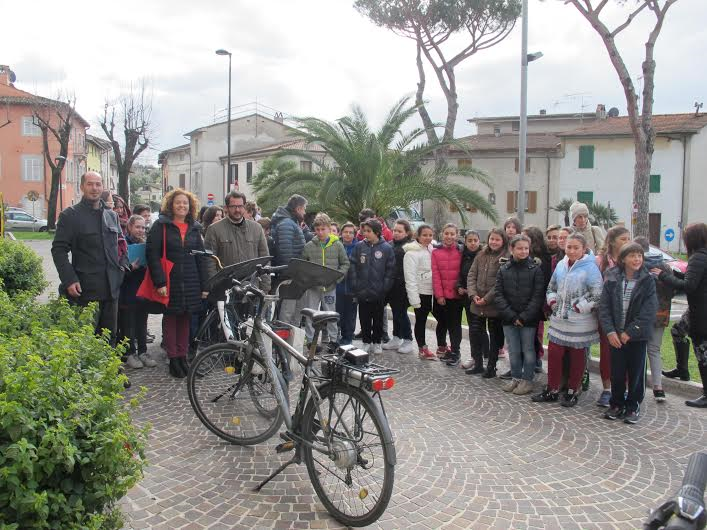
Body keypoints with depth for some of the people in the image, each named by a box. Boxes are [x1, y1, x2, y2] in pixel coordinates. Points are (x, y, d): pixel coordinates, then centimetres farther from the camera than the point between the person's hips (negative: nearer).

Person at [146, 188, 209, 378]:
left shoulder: (194, 228, 12)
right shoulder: (161, 225, -2)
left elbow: (201, 257, 11)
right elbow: (152, 254, -8)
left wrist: (204, 285, 5)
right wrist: (160, 282, -16)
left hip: (190, 282, 4)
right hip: (170, 281, -4)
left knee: (185, 319, 8)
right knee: (171, 318, 4)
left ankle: (182, 357, 17)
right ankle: (173, 359, 12)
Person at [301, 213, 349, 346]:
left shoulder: (337, 245, 1)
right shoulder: (309, 246, 1)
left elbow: (345, 263, 6)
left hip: (330, 286, 0)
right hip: (312, 286, 1)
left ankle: (333, 339, 21)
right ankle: (310, 340, 16)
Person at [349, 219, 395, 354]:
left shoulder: (387, 248, -4)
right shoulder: (359, 247, 1)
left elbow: (390, 270, -3)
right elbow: (353, 267, 1)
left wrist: (384, 288, -9)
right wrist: (355, 286, -6)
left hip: (378, 293, -1)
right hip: (362, 291, 2)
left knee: (378, 319, 10)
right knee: (364, 319, 9)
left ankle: (377, 342, 23)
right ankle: (366, 342, 22)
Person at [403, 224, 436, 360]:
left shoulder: (431, 250, 10)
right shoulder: (412, 253, -11)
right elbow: (410, 277, -15)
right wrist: (414, 298, -18)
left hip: (431, 291, 6)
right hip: (420, 292, -6)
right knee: (420, 320, 4)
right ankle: (422, 348, 15)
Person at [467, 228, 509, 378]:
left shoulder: (506, 259, -10)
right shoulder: (481, 255, 8)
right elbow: (472, 275, 5)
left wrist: (486, 299, -16)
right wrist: (473, 294, -8)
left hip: (494, 305, -5)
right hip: (477, 304, 5)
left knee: (495, 337, 8)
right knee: (474, 333, 9)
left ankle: (491, 367, 20)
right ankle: (478, 363, 25)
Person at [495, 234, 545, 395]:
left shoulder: (536, 269, -5)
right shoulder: (503, 269, 3)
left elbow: (538, 296, -10)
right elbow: (499, 295, -1)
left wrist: (524, 317, -14)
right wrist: (511, 315, -10)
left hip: (529, 319, -3)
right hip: (509, 319, 3)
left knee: (528, 350, 7)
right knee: (513, 351, 11)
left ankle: (527, 380, 19)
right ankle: (516, 378, 26)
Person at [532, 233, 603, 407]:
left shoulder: (590, 268, -11)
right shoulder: (561, 265, 7)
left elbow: (597, 295, -16)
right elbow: (551, 288, 18)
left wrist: (578, 307, -15)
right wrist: (553, 303, 4)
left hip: (580, 323, -5)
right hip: (559, 320, 5)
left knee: (577, 357, 9)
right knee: (554, 354, 8)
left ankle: (572, 392, 23)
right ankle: (552, 390, 21)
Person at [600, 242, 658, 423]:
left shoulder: (647, 281, -5)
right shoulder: (612, 280, -1)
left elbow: (649, 311, -11)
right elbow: (604, 307, -3)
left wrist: (629, 332, -16)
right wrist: (610, 331, -14)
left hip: (638, 335, -1)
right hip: (616, 336, 1)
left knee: (636, 372, 8)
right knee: (617, 372, 9)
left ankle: (633, 407, 23)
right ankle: (617, 405, 25)